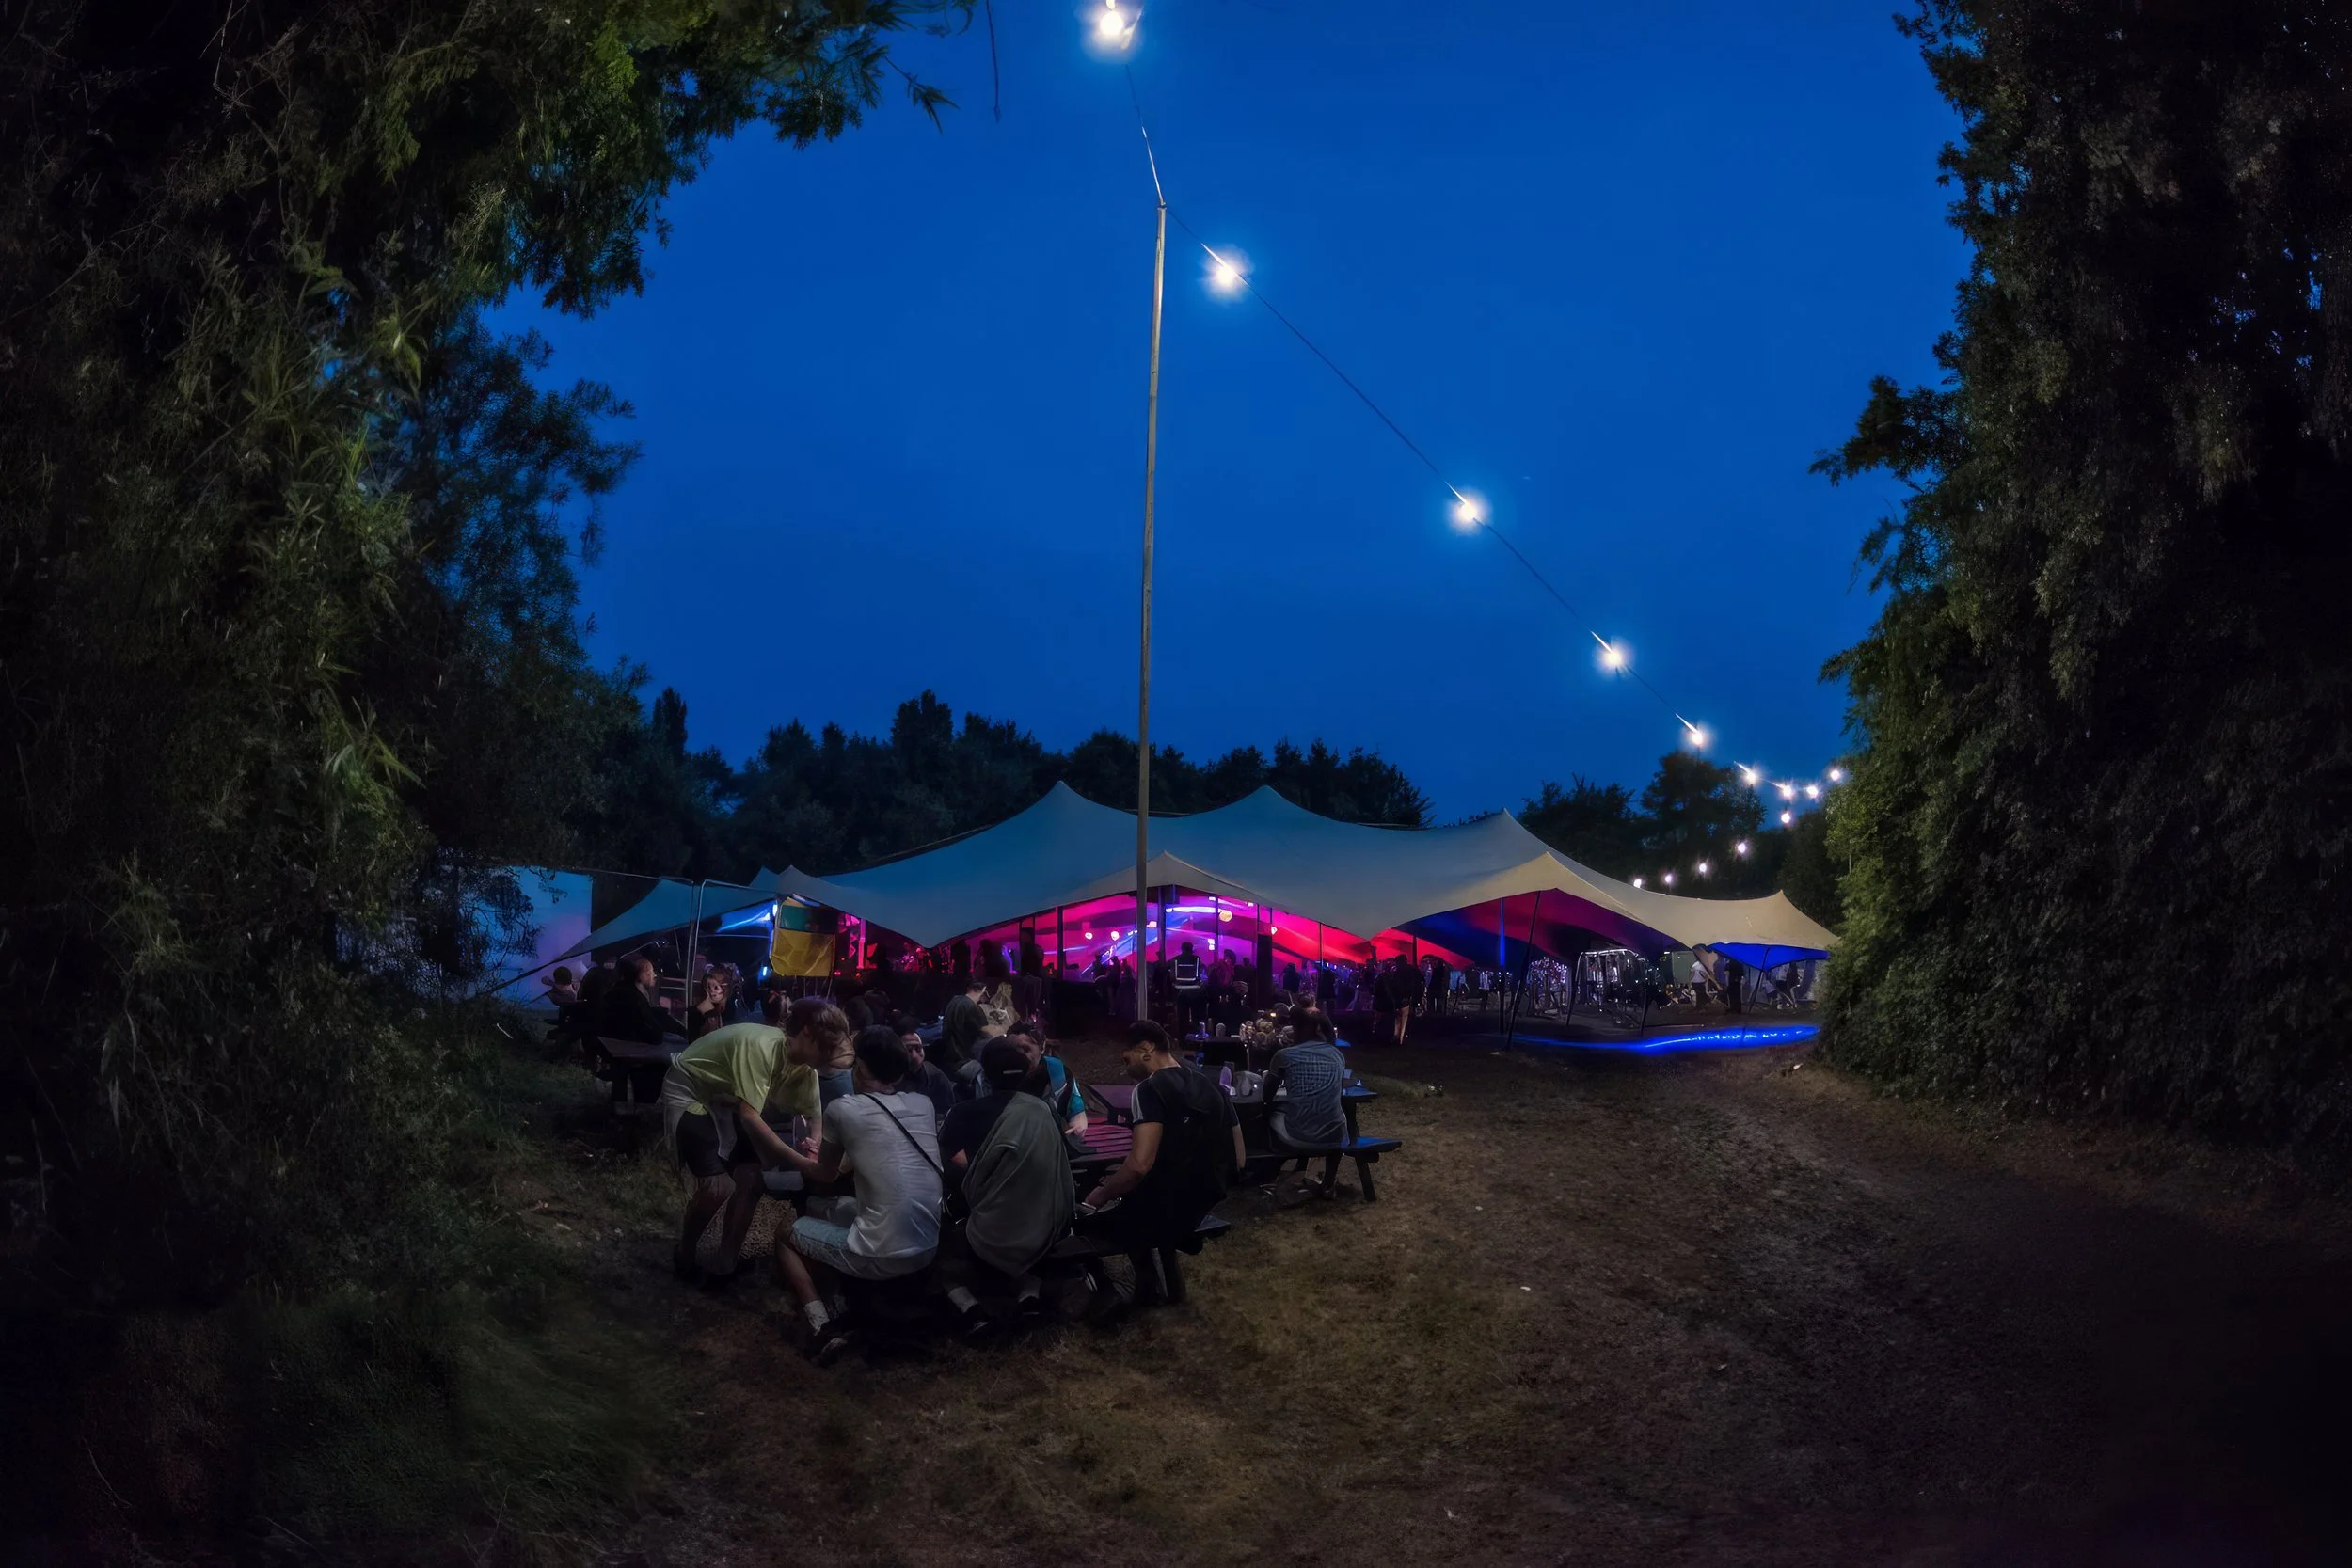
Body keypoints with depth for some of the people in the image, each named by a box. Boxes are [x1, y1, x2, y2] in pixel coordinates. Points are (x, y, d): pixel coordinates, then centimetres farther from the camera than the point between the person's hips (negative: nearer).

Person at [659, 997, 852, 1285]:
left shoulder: (804, 1065, -11)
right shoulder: (762, 1046, -35)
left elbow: (814, 1118, -6)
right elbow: (750, 1117, -38)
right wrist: (801, 1162, -39)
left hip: (724, 1101, 7)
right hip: (688, 1094, -7)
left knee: (752, 1178, -5)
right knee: (719, 1186, -18)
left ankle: (727, 1265, 10)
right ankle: (684, 1256, 7)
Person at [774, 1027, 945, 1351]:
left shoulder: (844, 1109, -7)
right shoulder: (924, 1104, 7)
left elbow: (825, 1176, 12)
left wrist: (809, 1161, 33)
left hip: (882, 1257, -6)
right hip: (928, 1250, 6)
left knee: (787, 1238, 20)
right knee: (829, 1210, 28)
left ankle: (821, 1324, 0)